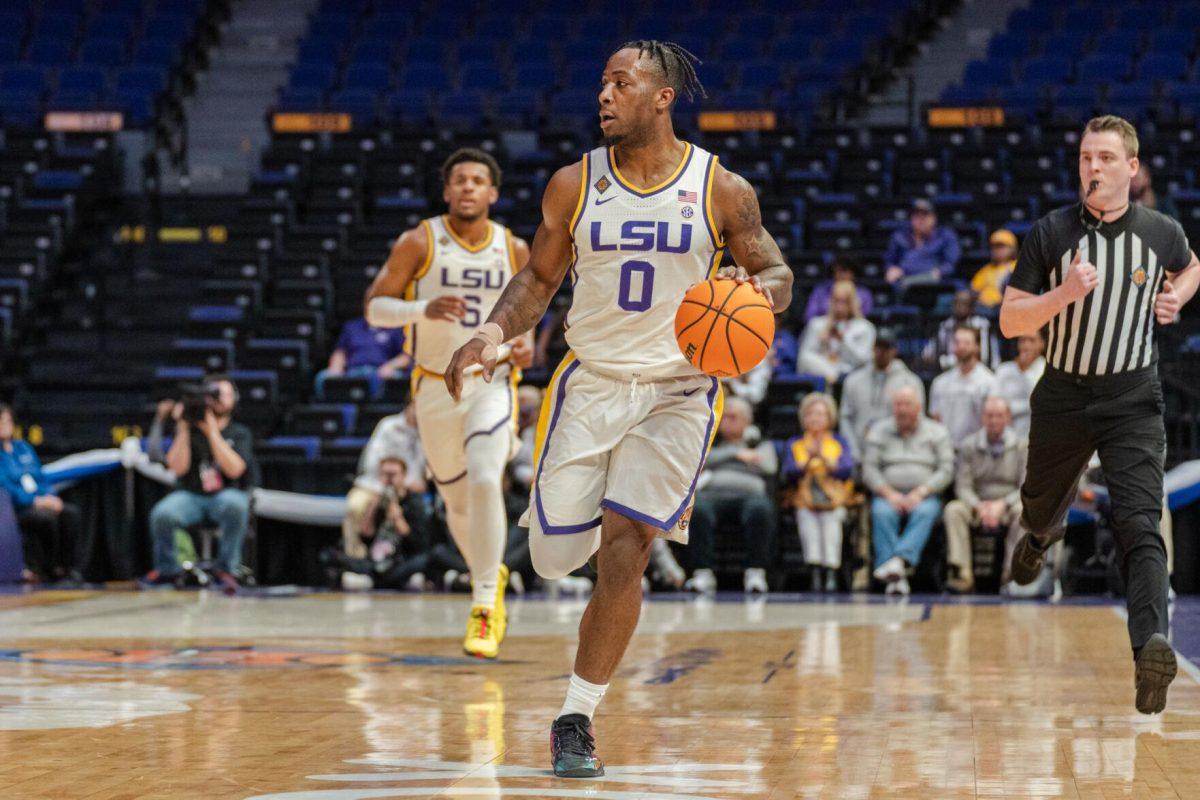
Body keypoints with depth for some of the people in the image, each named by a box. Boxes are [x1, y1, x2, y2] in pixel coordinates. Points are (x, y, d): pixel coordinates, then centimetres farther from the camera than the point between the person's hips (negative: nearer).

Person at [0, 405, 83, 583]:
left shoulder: (24, 447, 21)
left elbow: (42, 477, 21)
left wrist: (51, 497, -1)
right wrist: (35, 501, -21)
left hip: (40, 502, 6)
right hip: (15, 509, -6)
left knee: (71, 512, -23)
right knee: (45, 516, -35)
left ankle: (69, 567, -21)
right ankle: (41, 569, -19)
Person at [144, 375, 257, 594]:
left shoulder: (240, 434, 6)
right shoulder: (190, 430, 7)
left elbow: (234, 469, -13)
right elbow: (178, 468, -6)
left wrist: (212, 431, -15)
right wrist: (183, 428, -12)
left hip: (226, 495, -1)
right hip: (191, 496, 1)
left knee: (234, 505, -38)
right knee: (162, 514, -31)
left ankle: (226, 568, -20)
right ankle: (167, 570, -4)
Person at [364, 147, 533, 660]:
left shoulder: (514, 250, 1)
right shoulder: (419, 243, -7)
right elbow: (375, 307, -7)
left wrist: (522, 343, -2)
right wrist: (423, 310, -25)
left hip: (492, 381, -1)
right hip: (435, 387, 1)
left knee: (484, 482, -23)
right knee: (458, 504, 11)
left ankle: (484, 607, -16)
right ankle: (490, 577, 42)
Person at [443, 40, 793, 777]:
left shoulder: (722, 189, -4)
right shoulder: (574, 184, 1)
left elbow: (777, 275, 5)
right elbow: (540, 276, 11)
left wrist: (755, 287, -19)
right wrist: (497, 331, -8)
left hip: (676, 391, -2)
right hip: (591, 382, 2)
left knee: (622, 552, -14)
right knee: (554, 557, -1)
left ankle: (576, 722, -2)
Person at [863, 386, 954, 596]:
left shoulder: (937, 432, 12)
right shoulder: (879, 431, 15)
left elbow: (946, 470, 2)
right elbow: (869, 469, 6)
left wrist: (920, 493, -11)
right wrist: (889, 494, -11)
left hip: (925, 495, 0)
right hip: (888, 494, 0)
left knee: (925, 512, -35)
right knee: (882, 513, -34)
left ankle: (901, 559, -55)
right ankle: (895, 577, -43)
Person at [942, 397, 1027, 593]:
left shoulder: (1022, 446, 1)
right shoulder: (969, 446, 5)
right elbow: (963, 487, 0)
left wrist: (1002, 505, -21)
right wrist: (979, 507, -20)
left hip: (1008, 505, -1)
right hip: (977, 505, 1)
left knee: (1023, 511, -35)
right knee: (953, 509, -29)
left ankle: (1012, 573, -36)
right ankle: (962, 574, -36)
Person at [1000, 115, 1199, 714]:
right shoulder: (1051, 233, -7)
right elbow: (1010, 322, -8)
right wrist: (1064, 294, -24)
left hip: (1132, 400, -2)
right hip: (1063, 396, 2)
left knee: (1139, 525, -19)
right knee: (1041, 503, 24)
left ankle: (1151, 643, -36)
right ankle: (1041, 538, 61)